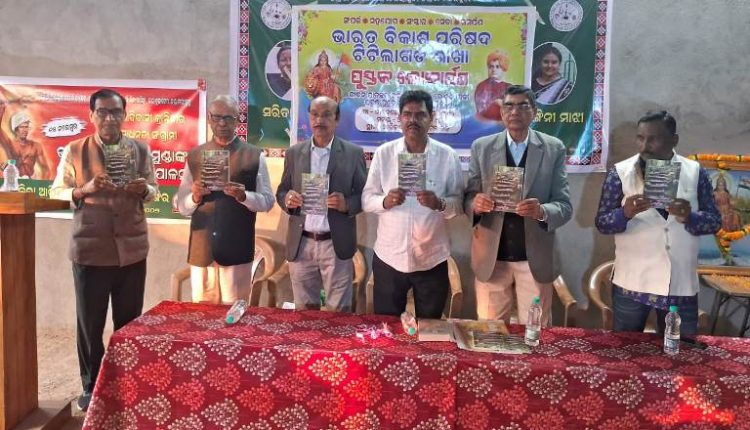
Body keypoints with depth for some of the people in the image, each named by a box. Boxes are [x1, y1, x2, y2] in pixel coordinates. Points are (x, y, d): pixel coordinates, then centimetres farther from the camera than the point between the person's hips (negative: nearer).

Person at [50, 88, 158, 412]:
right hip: (90, 249, -1)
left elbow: (153, 190, 10)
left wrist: (144, 189, -12)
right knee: (90, 322, 7)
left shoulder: (141, 150, 4)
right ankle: (91, 387, 24)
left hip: (132, 248, 2)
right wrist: (83, 190, -17)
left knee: (130, 321, 10)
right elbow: (56, 191, 2)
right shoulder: (74, 151, -1)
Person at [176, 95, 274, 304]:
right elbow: (182, 207, 8)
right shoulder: (194, 156, 8)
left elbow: (267, 201, 0)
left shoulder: (254, 156, 1)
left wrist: (243, 195, -18)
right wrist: (195, 197, -14)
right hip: (201, 249, 2)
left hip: (237, 250, -2)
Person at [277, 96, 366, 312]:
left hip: (336, 245, -2)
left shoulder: (353, 153, 0)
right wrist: (287, 199, -12)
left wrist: (346, 204, -19)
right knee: (304, 310, 13)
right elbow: (281, 192, 11)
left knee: (339, 311, 7)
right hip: (301, 244, 2)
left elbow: (364, 195, 1)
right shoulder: (294, 153, 7)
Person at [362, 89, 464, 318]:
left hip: (432, 260, 0)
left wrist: (439, 203, -23)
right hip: (388, 257, 1)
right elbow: (367, 199, 0)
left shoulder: (447, 156, -3)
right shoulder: (383, 153, -1)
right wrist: (385, 201, -21)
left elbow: (459, 202, -2)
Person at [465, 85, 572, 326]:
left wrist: (542, 211, -26)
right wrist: (475, 204, -22)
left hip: (535, 258, -1)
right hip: (491, 257, 1)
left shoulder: (553, 149, -1)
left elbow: (565, 206, -4)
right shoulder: (481, 147, 2)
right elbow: (468, 198, 2)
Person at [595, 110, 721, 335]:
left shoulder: (695, 172, 2)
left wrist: (689, 217, -19)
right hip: (632, 283, -1)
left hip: (681, 285, 2)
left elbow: (714, 221, 3)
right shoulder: (620, 172, -3)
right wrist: (625, 213, -25)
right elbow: (602, 222, -4)